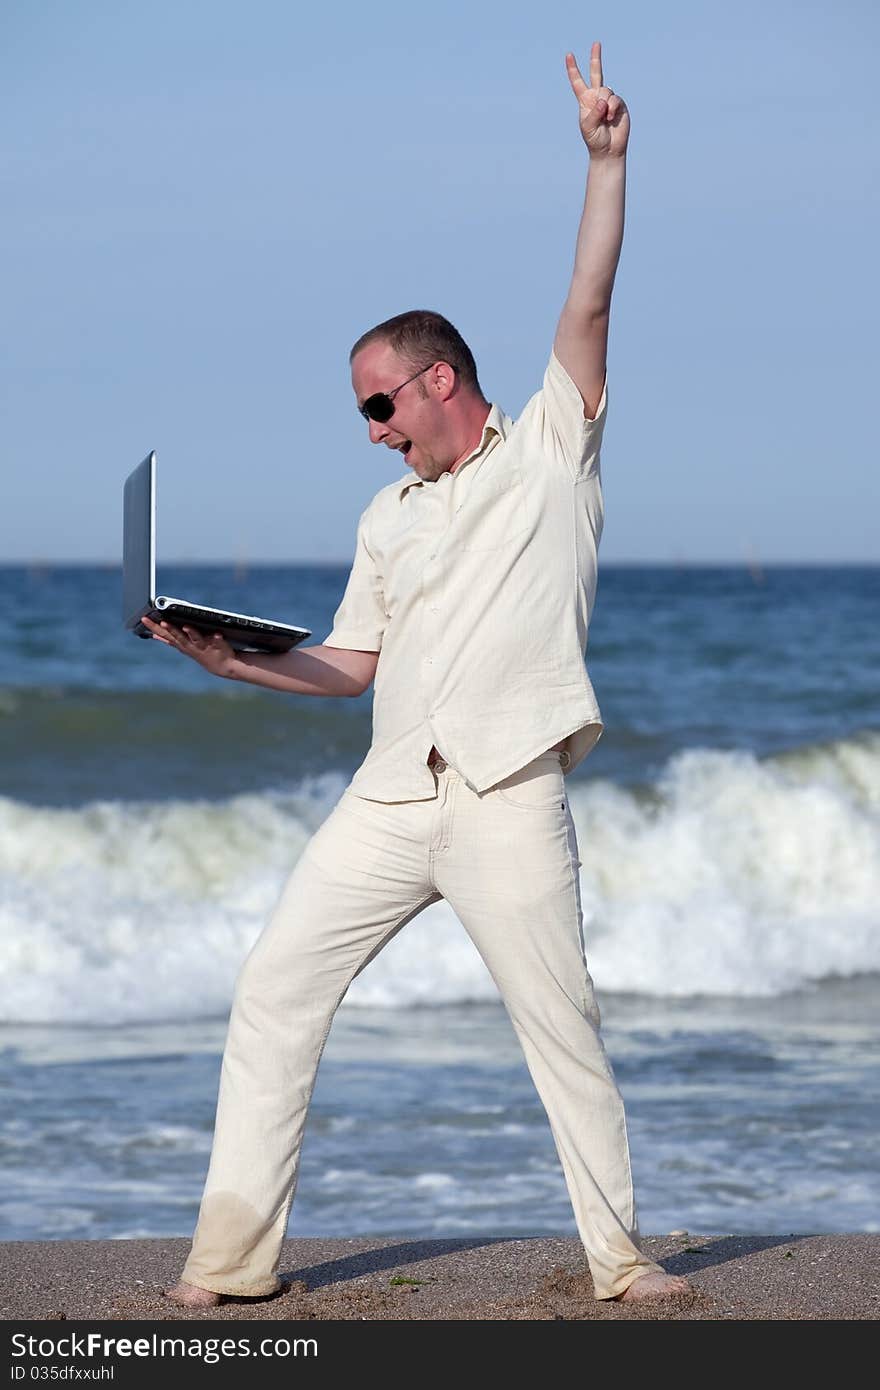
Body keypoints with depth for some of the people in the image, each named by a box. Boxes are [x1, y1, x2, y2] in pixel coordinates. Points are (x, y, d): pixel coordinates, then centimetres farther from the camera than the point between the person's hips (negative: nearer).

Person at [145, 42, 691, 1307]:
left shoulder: (551, 449, 6)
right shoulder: (388, 517, 21)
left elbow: (588, 308, -6)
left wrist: (607, 159, -13)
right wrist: (229, 658, 7)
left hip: (509, 793, -5)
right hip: (390, 798, 5)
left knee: (563, 1024, -3)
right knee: (275, 990, -2)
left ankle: (619, 1259, 8)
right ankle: (235, 1254, 0)